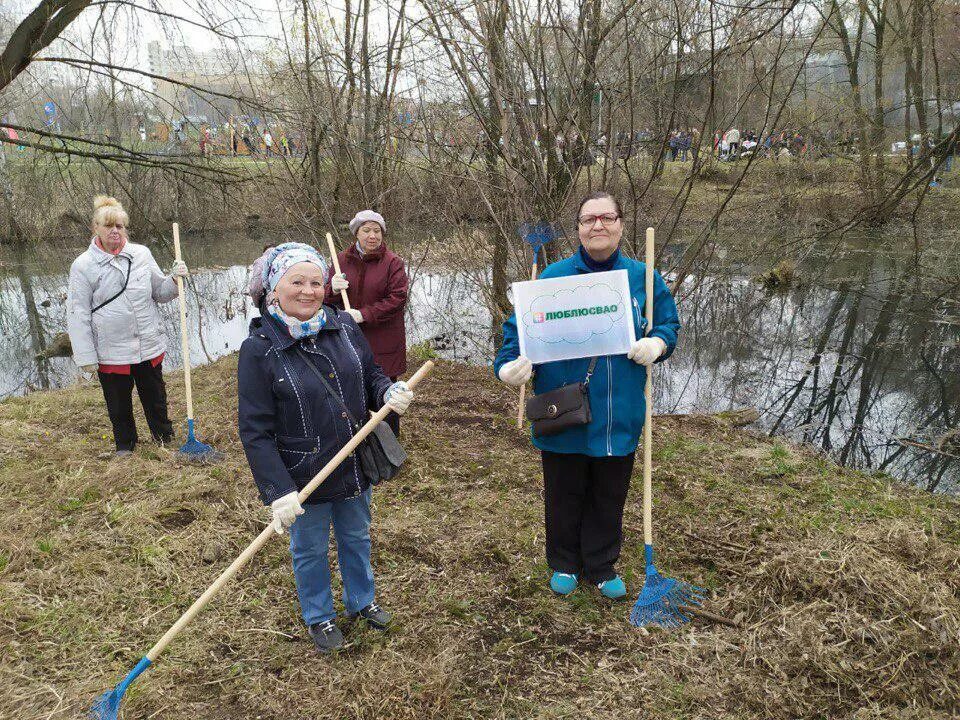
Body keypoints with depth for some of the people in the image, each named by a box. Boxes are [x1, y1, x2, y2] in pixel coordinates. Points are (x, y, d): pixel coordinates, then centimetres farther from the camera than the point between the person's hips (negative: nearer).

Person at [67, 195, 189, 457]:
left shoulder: (142, 254, 2)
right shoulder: (83, 265, -6)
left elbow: (160, 293, 12)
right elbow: (78, 314, -6)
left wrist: (174, 279, -10)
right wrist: (86, 357, -9)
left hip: (149, 345, 2)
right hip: (111, 351, -2)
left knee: (156, 398, 17)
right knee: (118, 405, 15)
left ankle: (165, 440, 36)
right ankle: (124, 445, 36)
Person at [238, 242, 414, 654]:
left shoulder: (344, 327, -6)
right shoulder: (259, 349, -19)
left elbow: (371, 377, 8)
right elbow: (256, 432, -19)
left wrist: (388, 392, -16)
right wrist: (278, 492, -25)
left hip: (355, 465, 4)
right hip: (303, 477, -4)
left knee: (356, 537, 25)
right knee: (310, 550, 18)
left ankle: (360, 601, 51)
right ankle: (319, 616, 44)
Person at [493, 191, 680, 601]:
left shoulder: (642, 277, 4)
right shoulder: (554, 276, -4)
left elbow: (669, 323, 13)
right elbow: (520, 326, -3)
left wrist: (658, 342, -10)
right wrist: (511, 363, -21)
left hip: (619, 417, 2)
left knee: (609, 498, 16)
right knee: (564, 495, 14)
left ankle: (602, 567, 37)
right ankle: (564, 565, 35)